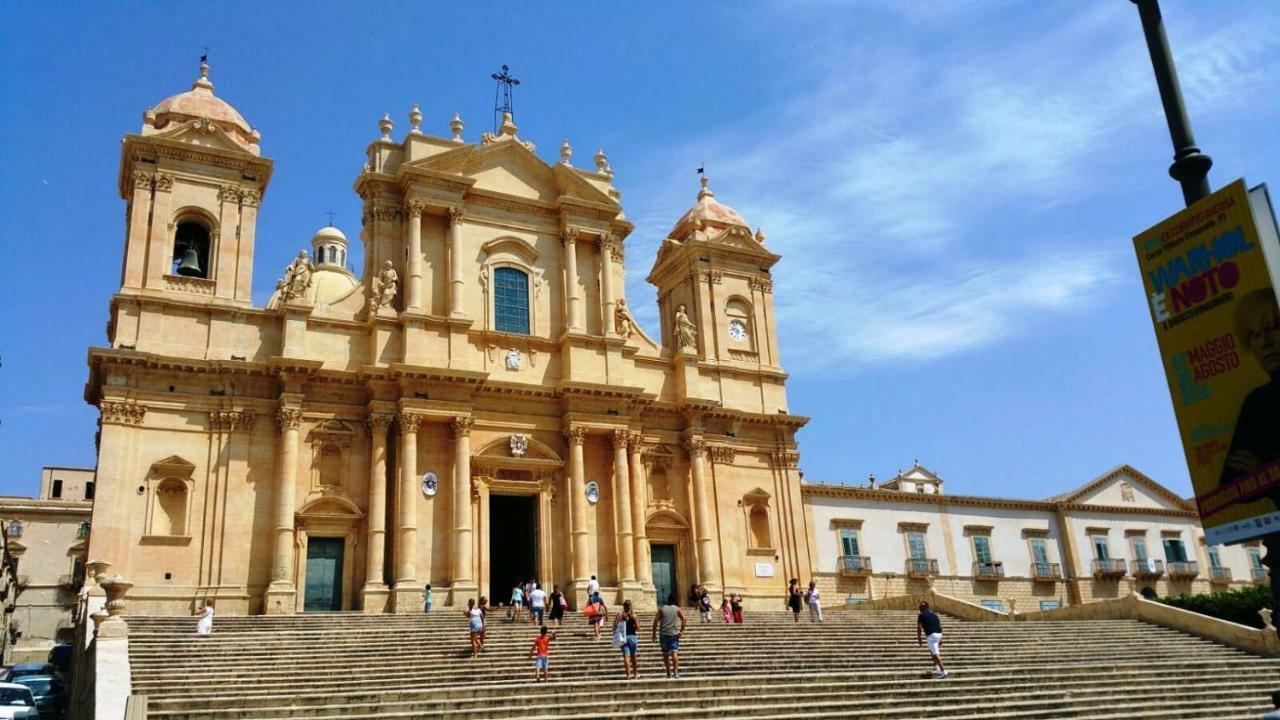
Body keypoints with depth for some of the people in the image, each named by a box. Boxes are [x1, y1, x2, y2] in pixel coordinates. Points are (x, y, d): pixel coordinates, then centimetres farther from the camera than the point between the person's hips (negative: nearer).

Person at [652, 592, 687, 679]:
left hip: (664, 634, 2)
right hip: (674, 634, -2)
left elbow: (656, 621, -1)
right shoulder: (678, 609, 2)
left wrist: (654, 633, 3)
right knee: (674, 653, -9)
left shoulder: (661, 609, 6)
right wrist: (681, 631, -9)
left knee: (665, 654, 13)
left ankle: (669, 672, 19)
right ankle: (675, 672, -24)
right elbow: (683, 619, -12)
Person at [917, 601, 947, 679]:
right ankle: (936, 666, 31)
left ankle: (943, 671, -19)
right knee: (932, 650, 28)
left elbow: (919, 628, -3)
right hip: (939, 634, 7)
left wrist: (919, 639, 2)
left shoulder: (921, 615, 2)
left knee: (935, 654, -11)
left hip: (931, 635, -7)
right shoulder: (934, 614, 20)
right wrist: (940, 639, 26)